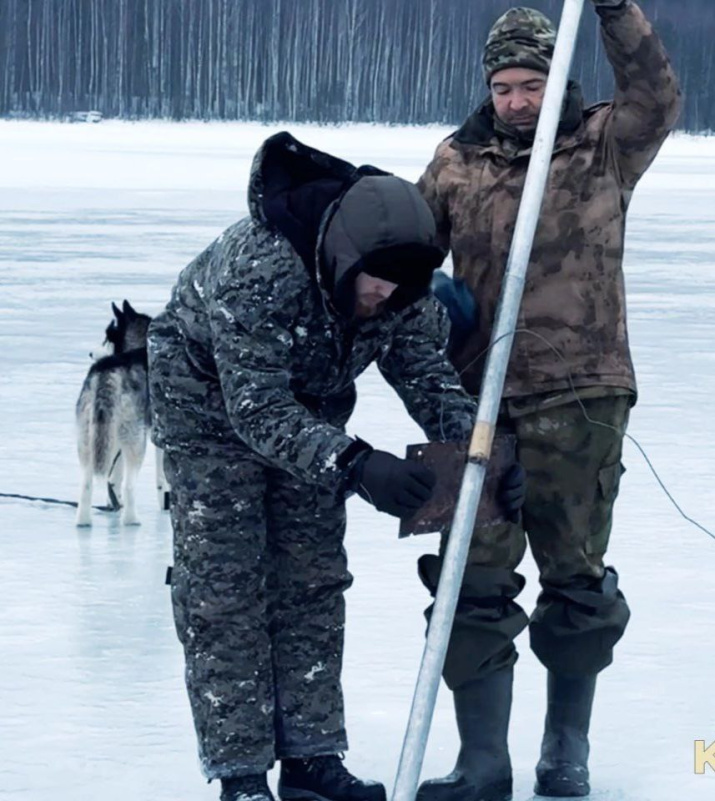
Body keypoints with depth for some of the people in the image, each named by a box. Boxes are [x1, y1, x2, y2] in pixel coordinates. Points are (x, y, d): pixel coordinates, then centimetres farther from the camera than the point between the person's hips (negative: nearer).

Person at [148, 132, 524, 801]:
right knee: (225, 582, -10)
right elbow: (259, 412, -41)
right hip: (208, 394, -6)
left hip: (309, 401, 6)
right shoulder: (256, 273, -41)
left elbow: (429, 377, -14)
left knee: (313, 575, 3)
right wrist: (356, 467, -53)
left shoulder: (405, 291, -22)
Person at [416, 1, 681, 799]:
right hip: (480, 403, 2)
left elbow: (655, 99, -14)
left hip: (580, 401, -2)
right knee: (473, 583, -1)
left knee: (575, 580, 9)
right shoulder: (457, 162, 9)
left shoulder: (603, 147, 3)